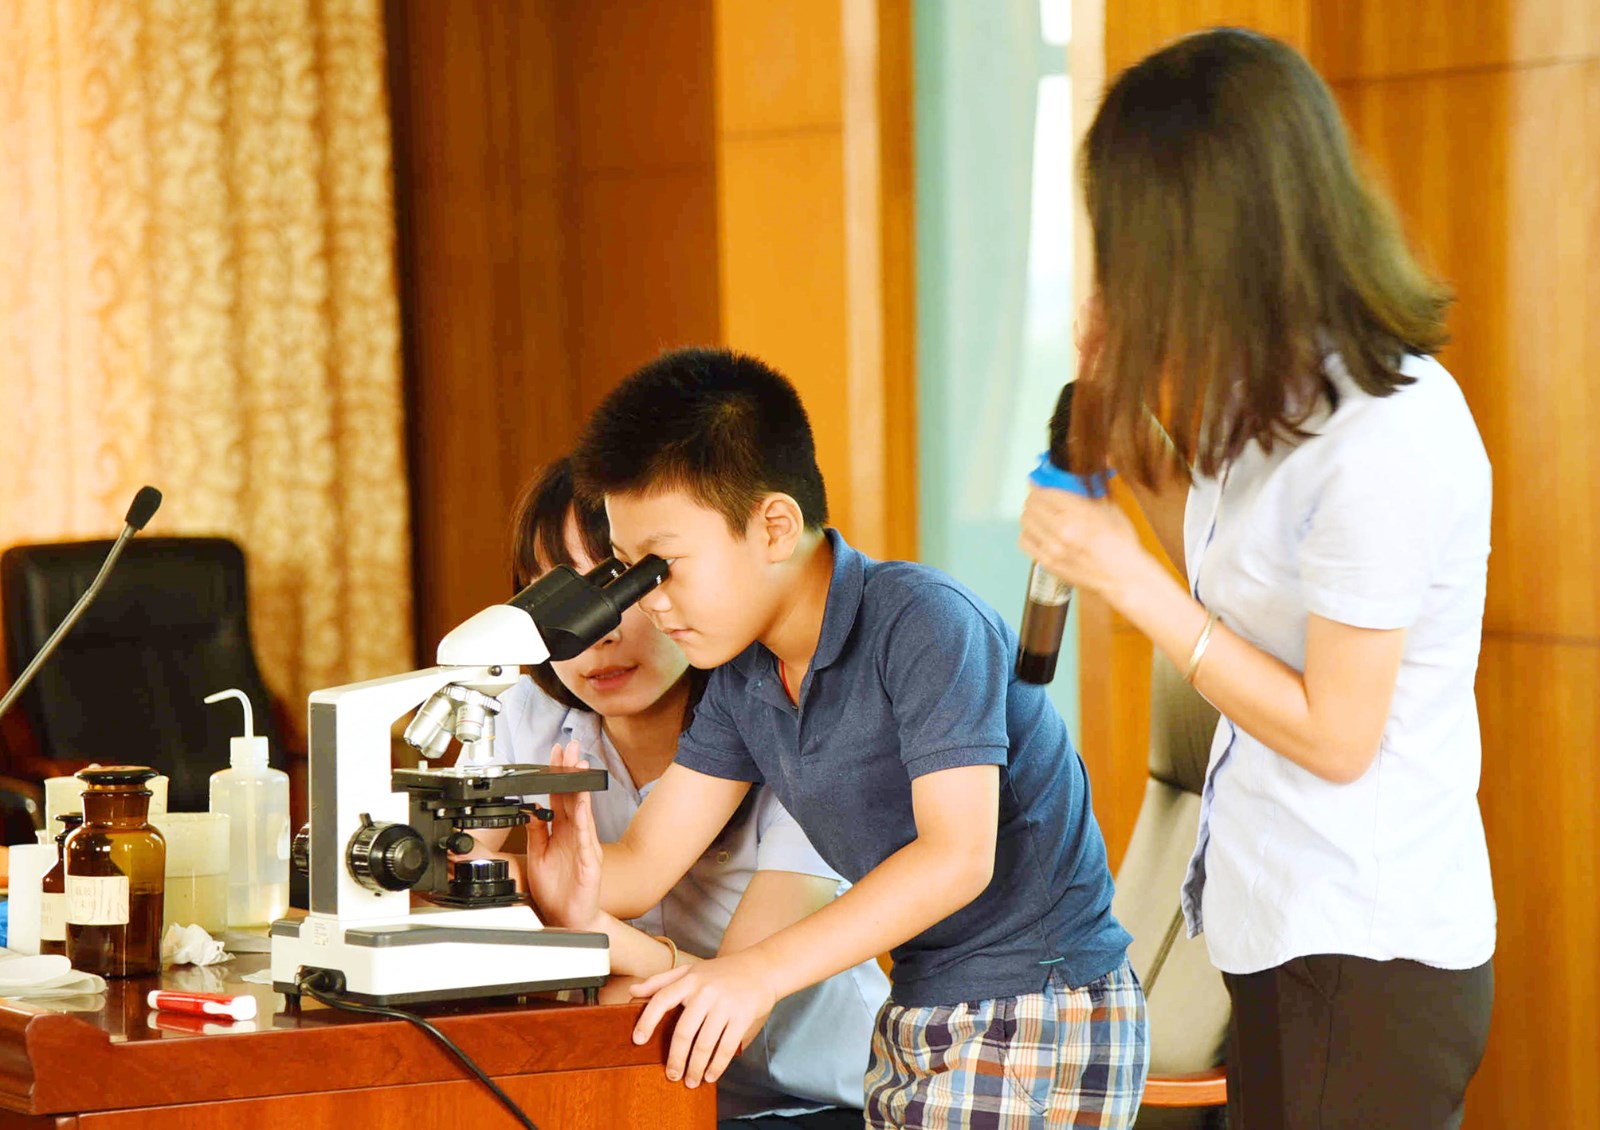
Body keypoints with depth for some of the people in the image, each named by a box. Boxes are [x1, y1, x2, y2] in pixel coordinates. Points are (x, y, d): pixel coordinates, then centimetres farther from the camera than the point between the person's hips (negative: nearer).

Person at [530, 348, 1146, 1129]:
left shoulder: (923, 624, -18)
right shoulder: (743, 680, 7)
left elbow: (958, 856, -26)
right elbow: (640, 866, 7)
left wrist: (762, 971, -32)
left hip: (1041, 1027, -8)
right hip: (917, 1029, 8)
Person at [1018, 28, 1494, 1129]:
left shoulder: (1385, 441, -23)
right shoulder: (1293, 396, 7)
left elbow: (1334, 737, -19)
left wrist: (1130, 579, -15)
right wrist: (1130, 430, 8)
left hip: (1372, 956, -9)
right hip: (1294, 929, 9)